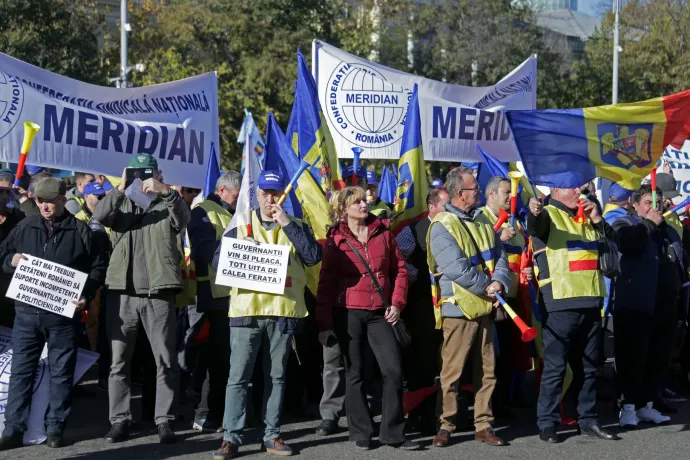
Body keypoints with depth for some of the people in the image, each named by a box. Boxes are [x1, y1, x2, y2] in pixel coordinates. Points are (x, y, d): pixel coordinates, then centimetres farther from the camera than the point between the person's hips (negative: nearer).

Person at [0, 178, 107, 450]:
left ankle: (55, 428, 11)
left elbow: (98, 266, 2)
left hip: (63, 314, -2)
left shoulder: (80, 230, 1)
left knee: (61, 372, 4)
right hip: (26, 312, 3)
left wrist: (86, 295, -10)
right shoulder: (25, 227, 11)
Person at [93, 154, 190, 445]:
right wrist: (120, 189, -22)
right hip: (121, 292, 2)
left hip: (158, 293, -1)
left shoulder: (167, 204, 8)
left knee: (165, 361, 1)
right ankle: (119, 420, 11)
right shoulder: (121, 203, 12)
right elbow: (99, 216, -7)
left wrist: (166, 192, -29)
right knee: (118, 361, 4)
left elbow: (183, 219, -13)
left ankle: (164, 421, 6)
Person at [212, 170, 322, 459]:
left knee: (276, 376, 7)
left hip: (283, 311, 1)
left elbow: (314, 256, -8)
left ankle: (271, 435, 14)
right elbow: (218, 261, 5)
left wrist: (287, 224, -10)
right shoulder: (240, 226, 11)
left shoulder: (295, 227, 10)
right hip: (246, 310, -1)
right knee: (238, 376, -4)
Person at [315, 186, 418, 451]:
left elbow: (399, 269, 9)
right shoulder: (336, 240, 0)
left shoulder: (383, 232, 5)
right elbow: (326, 283, -1)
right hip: (348, 313, -2)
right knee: (355, 373, 5)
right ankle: (361, 433, 14)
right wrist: (324, 323, -5)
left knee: (393, 371, -5)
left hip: (379, 313, 2)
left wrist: (397, 303, -2)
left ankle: (393, 433, 4)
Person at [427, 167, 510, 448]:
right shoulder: (442, 227, -14)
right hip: (458, 309, -7)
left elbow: (499, 256, 7)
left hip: (484, 308, 7)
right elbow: (458, 269, -22)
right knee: (452, 372, -2)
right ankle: (446, 425, 9)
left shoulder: (482, 221, 10)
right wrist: (487, 287, -14)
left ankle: (483, 425, 15)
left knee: (486, 371, 8)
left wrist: (499, 282, -12)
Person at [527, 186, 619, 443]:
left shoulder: (587, 217, 19)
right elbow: (535, 227, -26)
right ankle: (547, 423, 0)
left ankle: (587, 420, 20)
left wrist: (597, 220, -1)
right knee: (555, 366, -5)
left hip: (591, 302, 7)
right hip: (560, 304, -7)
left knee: (588, 366, 12)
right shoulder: (549, 215, -3)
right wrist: (534, 213, -50)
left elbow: (613, 241, 17)